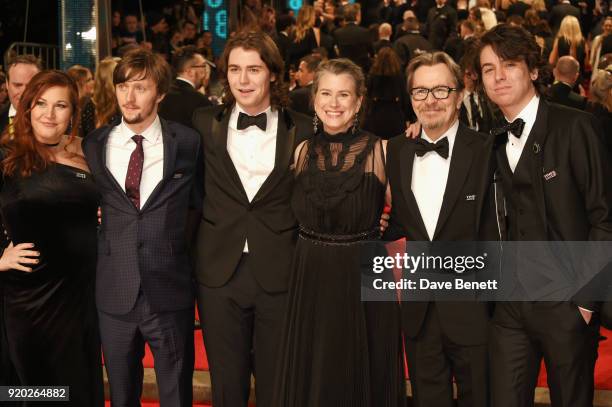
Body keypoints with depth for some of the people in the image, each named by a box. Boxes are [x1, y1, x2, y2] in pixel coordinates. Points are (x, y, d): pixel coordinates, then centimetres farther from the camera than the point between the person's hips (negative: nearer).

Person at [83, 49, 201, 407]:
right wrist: (103, 243, 3)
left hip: (169, 293, -1)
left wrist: (177, 241, 5)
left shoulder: (187, 143, -2)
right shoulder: (95, 145, 2)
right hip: (115, 293, 2)